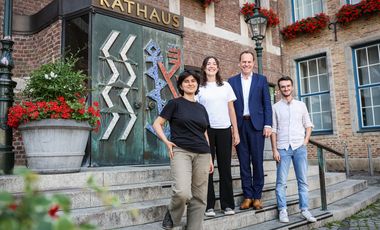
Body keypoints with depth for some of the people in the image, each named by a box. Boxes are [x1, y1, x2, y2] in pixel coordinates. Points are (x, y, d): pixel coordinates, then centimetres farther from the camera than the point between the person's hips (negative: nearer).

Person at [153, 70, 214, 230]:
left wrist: (210, 158, 17)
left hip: (202, 155, 5)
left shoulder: (201, 108, 18)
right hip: (181, 151, -5)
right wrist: (166, 141, -12)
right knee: (183, 192, -22)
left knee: (199, 198, 4)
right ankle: (172, 216, 9)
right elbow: (157, 124, 3)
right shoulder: (175, 103, 4)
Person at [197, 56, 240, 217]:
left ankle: (227, 205, 12)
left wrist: (236, 132, 6)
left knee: (225, 167, 4)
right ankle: (209, 206, 8)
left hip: (224, 130, 2)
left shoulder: (226, 86, 12)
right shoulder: (199, 88, 6)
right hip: (206, 130, -1)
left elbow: (231, 110, 11)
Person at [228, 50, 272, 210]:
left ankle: (257, 196, 11)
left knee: (257, 161, 2)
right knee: (244, 161, 4)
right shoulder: (232, 81, 10)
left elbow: (267, 104, 4)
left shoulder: (261, 80, 8)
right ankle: (247, 196, 12)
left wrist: (268, 125, -5)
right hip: (239, 125, 1)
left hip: (256, 124, -1)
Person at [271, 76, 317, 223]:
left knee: (303, 180, 4)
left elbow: (308, 125, 14)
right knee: (281, 181, -2)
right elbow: (273, 130, 2)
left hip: (299, 147, 2)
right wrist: (274, 150, -4)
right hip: (283, 148, -2)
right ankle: (282, 210, 4)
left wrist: (306, 141, -1)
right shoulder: (275, 107, 4)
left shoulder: (301, 105, 10)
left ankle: (304, 210, 11)